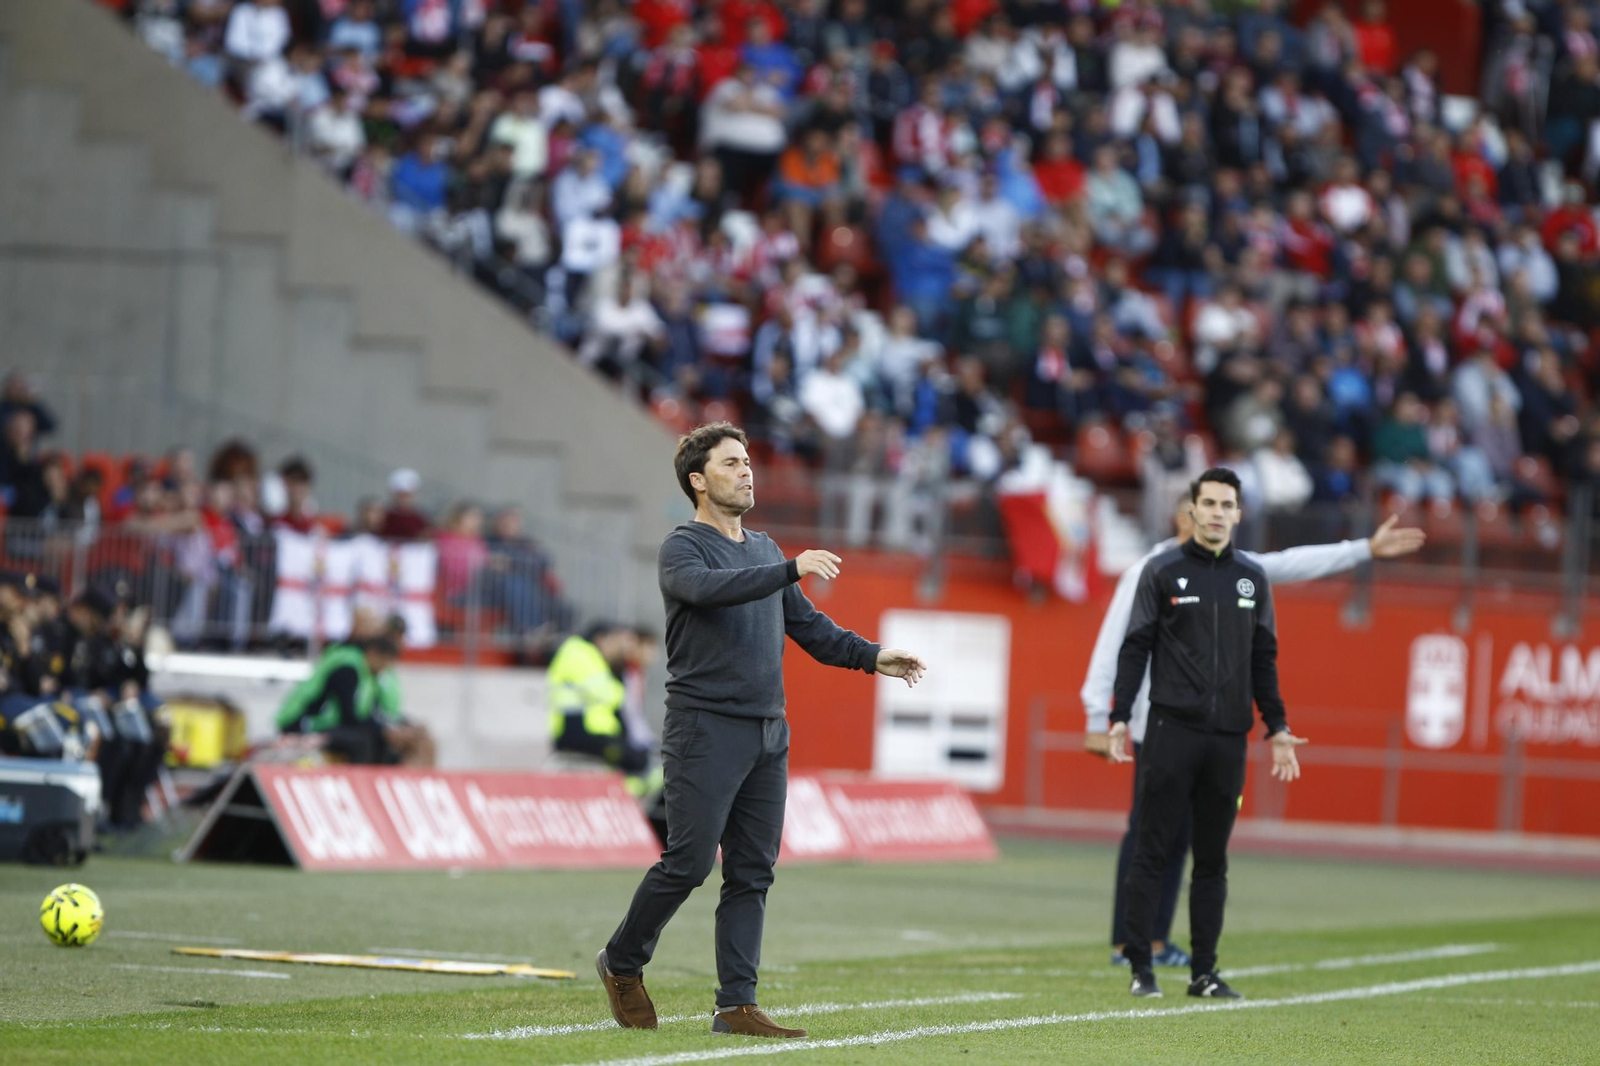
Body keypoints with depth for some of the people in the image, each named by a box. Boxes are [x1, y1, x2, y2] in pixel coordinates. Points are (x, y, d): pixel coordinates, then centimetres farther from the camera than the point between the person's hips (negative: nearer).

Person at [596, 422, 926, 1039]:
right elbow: (711, 588, -28)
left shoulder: (763, 549, 19)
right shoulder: (682, 549, -6)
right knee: (689, 862, -8)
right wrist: (793, 569, -36)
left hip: (768, 733, 7)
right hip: (705, 730, -7)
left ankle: (737, 1005, 3)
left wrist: (870, 657, 10)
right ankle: (621, 963, 13)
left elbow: (806, 624, 23)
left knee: (753, 873, 3)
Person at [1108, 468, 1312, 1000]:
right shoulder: (1163, 571, 2)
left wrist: (1277, 726, 11)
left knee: (1212, 859, 6)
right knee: (1153, 850, -3)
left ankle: (1204, 972, 9)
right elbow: (1136, 647, 1)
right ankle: (1140, 966, 0)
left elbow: (1263, 658, 17)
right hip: (1171, 731, -3)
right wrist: (1120, 717, -8)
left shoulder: (1252, 578, 13)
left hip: (1229, 737, 3)